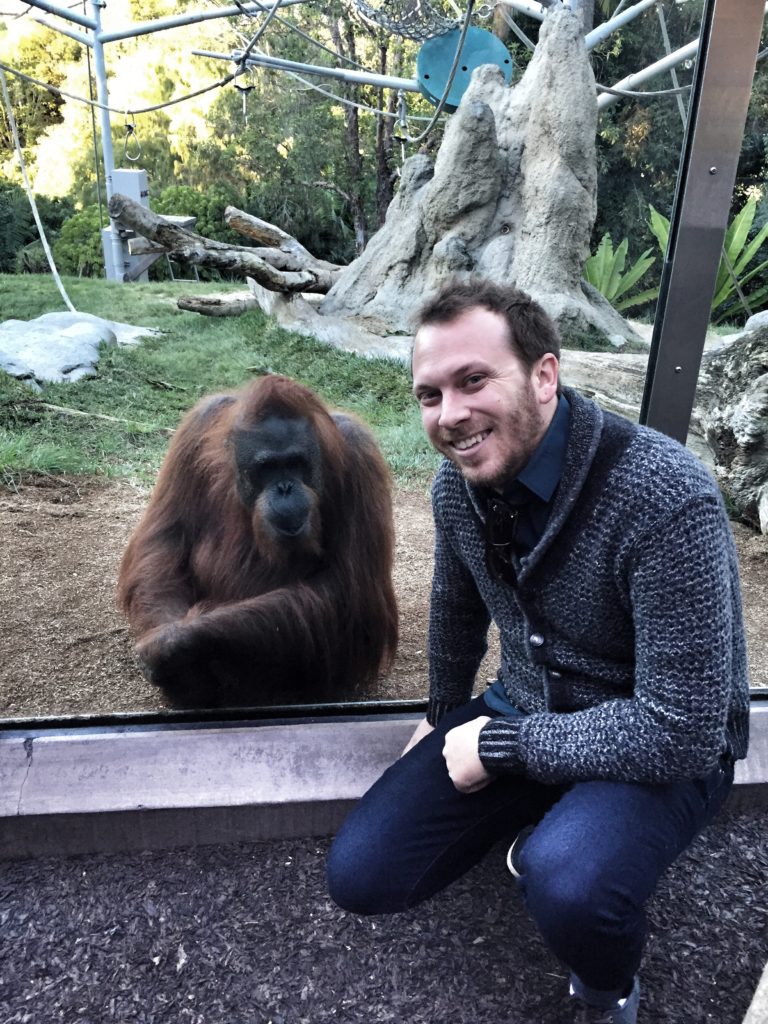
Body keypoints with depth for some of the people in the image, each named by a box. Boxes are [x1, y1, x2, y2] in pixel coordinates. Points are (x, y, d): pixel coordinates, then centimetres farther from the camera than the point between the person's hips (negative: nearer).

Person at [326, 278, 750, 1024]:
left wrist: (501, 744, -20)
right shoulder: (459, 480, -9)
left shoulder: (664, 499, -30)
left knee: (569, 889, -35)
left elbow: (681, 731, -28)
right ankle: (546, 828, 19)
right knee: (360, 877, -3)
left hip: (666, 747, -5)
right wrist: (444, 716, 23)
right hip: (524, 712, 5)